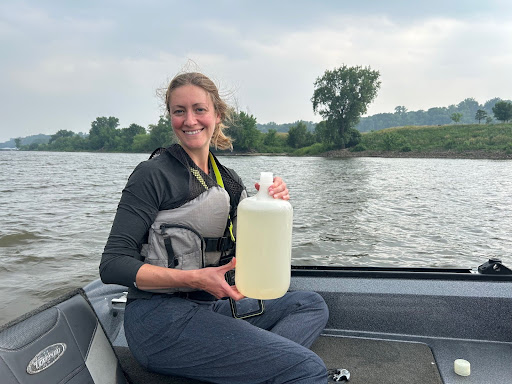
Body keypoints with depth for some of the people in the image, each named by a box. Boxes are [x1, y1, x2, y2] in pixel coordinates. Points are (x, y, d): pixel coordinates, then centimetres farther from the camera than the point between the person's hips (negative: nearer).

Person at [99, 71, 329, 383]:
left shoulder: (229, 181, 10)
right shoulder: (154, 175, -9)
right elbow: (112, 265, -12)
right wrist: (195, 278, -22)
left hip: (210, 308, 8)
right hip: (161, 317, -8)